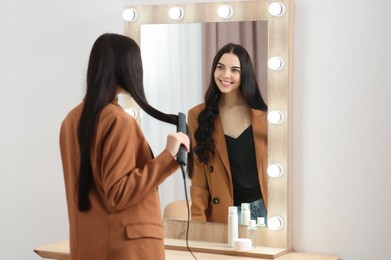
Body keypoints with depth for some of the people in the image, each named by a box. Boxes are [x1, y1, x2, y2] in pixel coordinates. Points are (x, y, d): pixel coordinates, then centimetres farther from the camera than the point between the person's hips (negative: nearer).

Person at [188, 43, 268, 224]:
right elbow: (198, 177, 1)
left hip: (262, 207, 1)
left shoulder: (262, 114, 3)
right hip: (223, 213, 0)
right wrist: (198, 218, -7)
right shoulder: (198, 116, 1)